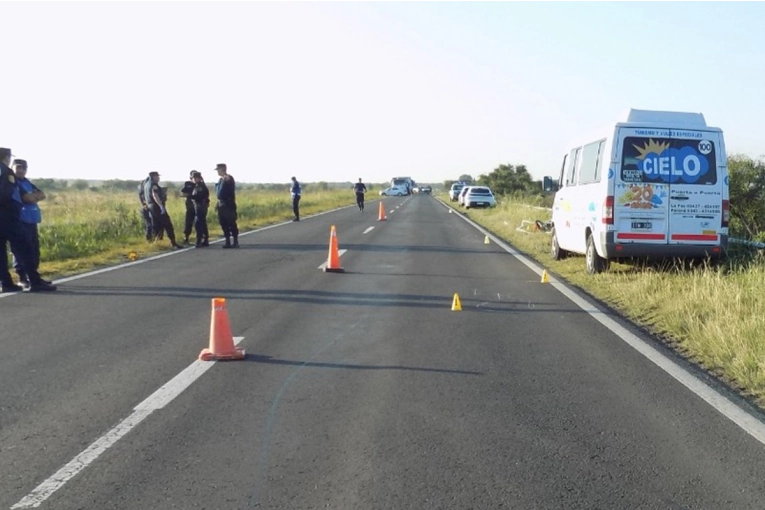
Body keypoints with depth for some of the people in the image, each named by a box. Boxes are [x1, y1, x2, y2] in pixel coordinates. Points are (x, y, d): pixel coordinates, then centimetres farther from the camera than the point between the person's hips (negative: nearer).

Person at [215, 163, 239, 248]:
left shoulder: (229, 179, -9)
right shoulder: (220, 180, 17)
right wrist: (218, 204, 23)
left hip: (228, 205, -9)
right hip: (221, 205, 9)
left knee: (232, 224, -6)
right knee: (223, 224, 9)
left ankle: (235, 242, 0)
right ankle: (228, 242, 14)